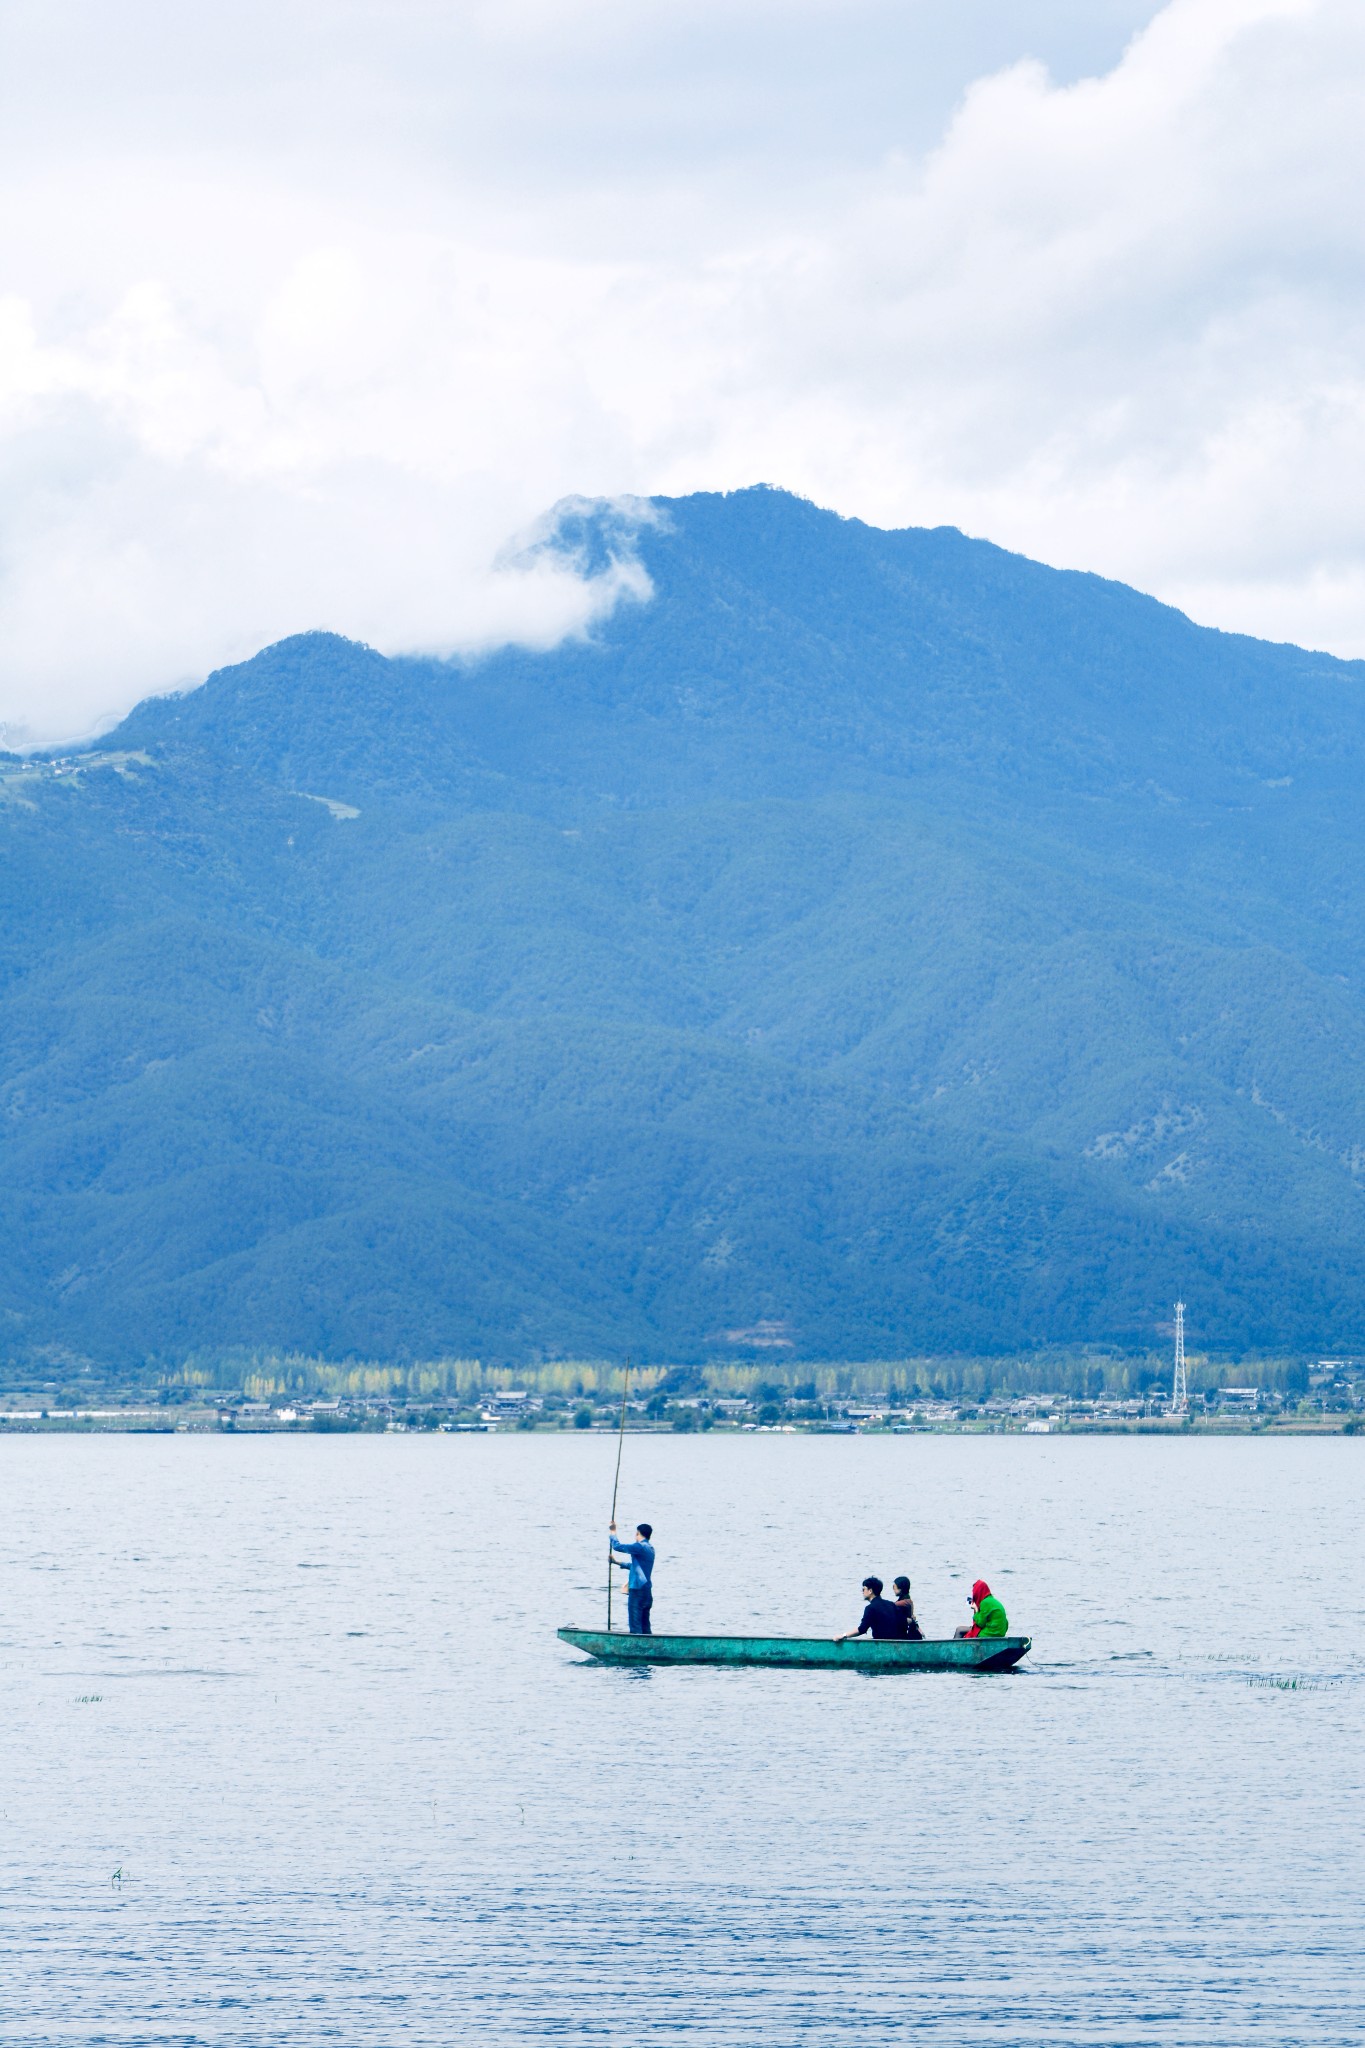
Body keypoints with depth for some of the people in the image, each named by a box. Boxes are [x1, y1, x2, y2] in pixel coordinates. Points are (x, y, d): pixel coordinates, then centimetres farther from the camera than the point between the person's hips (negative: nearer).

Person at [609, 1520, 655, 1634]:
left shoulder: (640, 1547, -14)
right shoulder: (650, 1548, 14)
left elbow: (617, 1546, -13)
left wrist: (613, 1532, 4)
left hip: (637, 1591, -9)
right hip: (647, 1592, 9)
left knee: (635, 1628, -8)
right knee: (645, 1626, 11)